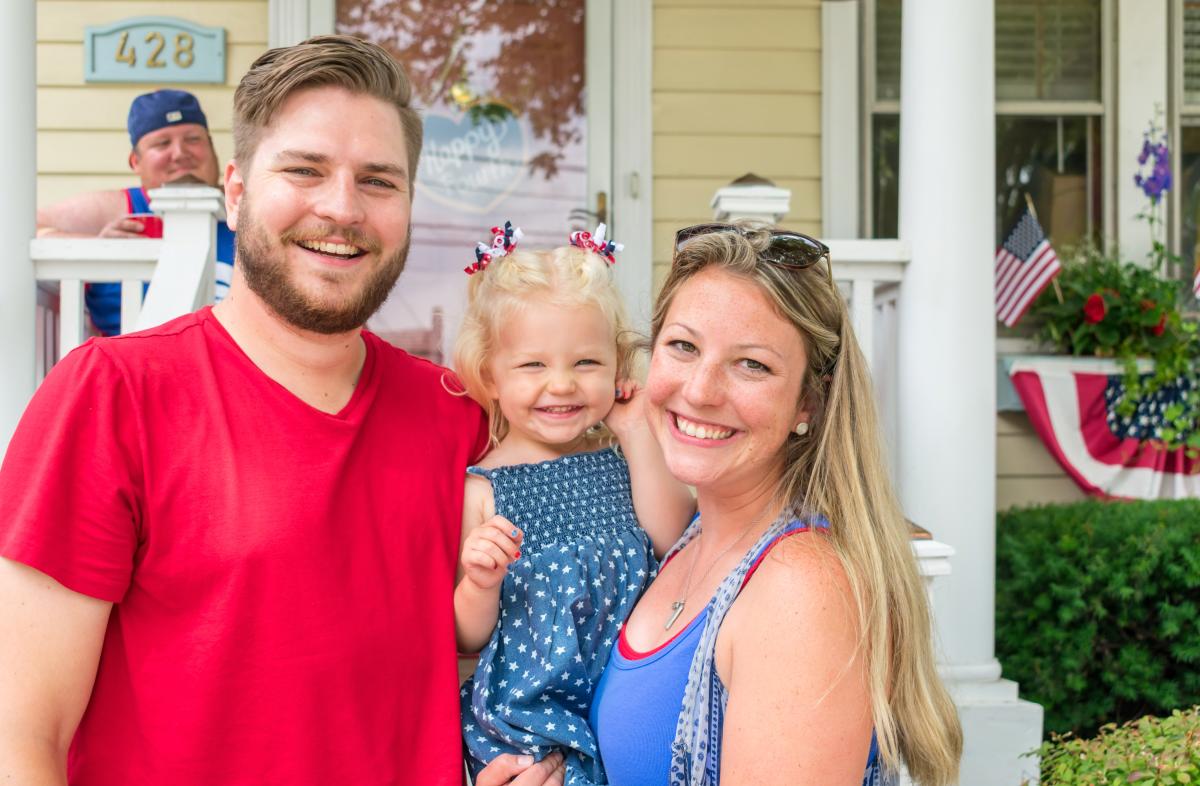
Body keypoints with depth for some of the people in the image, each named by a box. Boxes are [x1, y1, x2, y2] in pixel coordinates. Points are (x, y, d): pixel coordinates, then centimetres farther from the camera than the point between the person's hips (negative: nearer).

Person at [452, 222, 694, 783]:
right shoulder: (482, 488, -6)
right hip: (529, 712, -3)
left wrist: (639, 436, -8)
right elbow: (467, 638, -2)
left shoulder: (621, 458, 5)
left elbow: (674, 541, -12)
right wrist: (480, 584, -22)